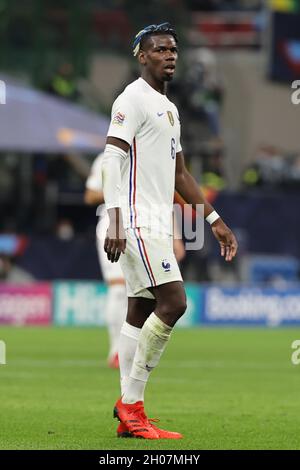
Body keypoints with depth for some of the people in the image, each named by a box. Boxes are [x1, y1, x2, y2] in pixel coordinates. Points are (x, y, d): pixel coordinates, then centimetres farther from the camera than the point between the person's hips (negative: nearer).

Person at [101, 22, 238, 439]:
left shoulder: (168, 108, 21)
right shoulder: (133, 99, -8)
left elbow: (179, 174, 26)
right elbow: (112, 160, -16)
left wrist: (215, 220, 23)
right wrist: (115, 221, -26)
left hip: (158, 224, 9)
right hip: (138, 221, -9)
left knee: (141, 312, 7)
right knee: (173, 302, -16)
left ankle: (129, 416, 7)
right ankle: (131, 403, -11)